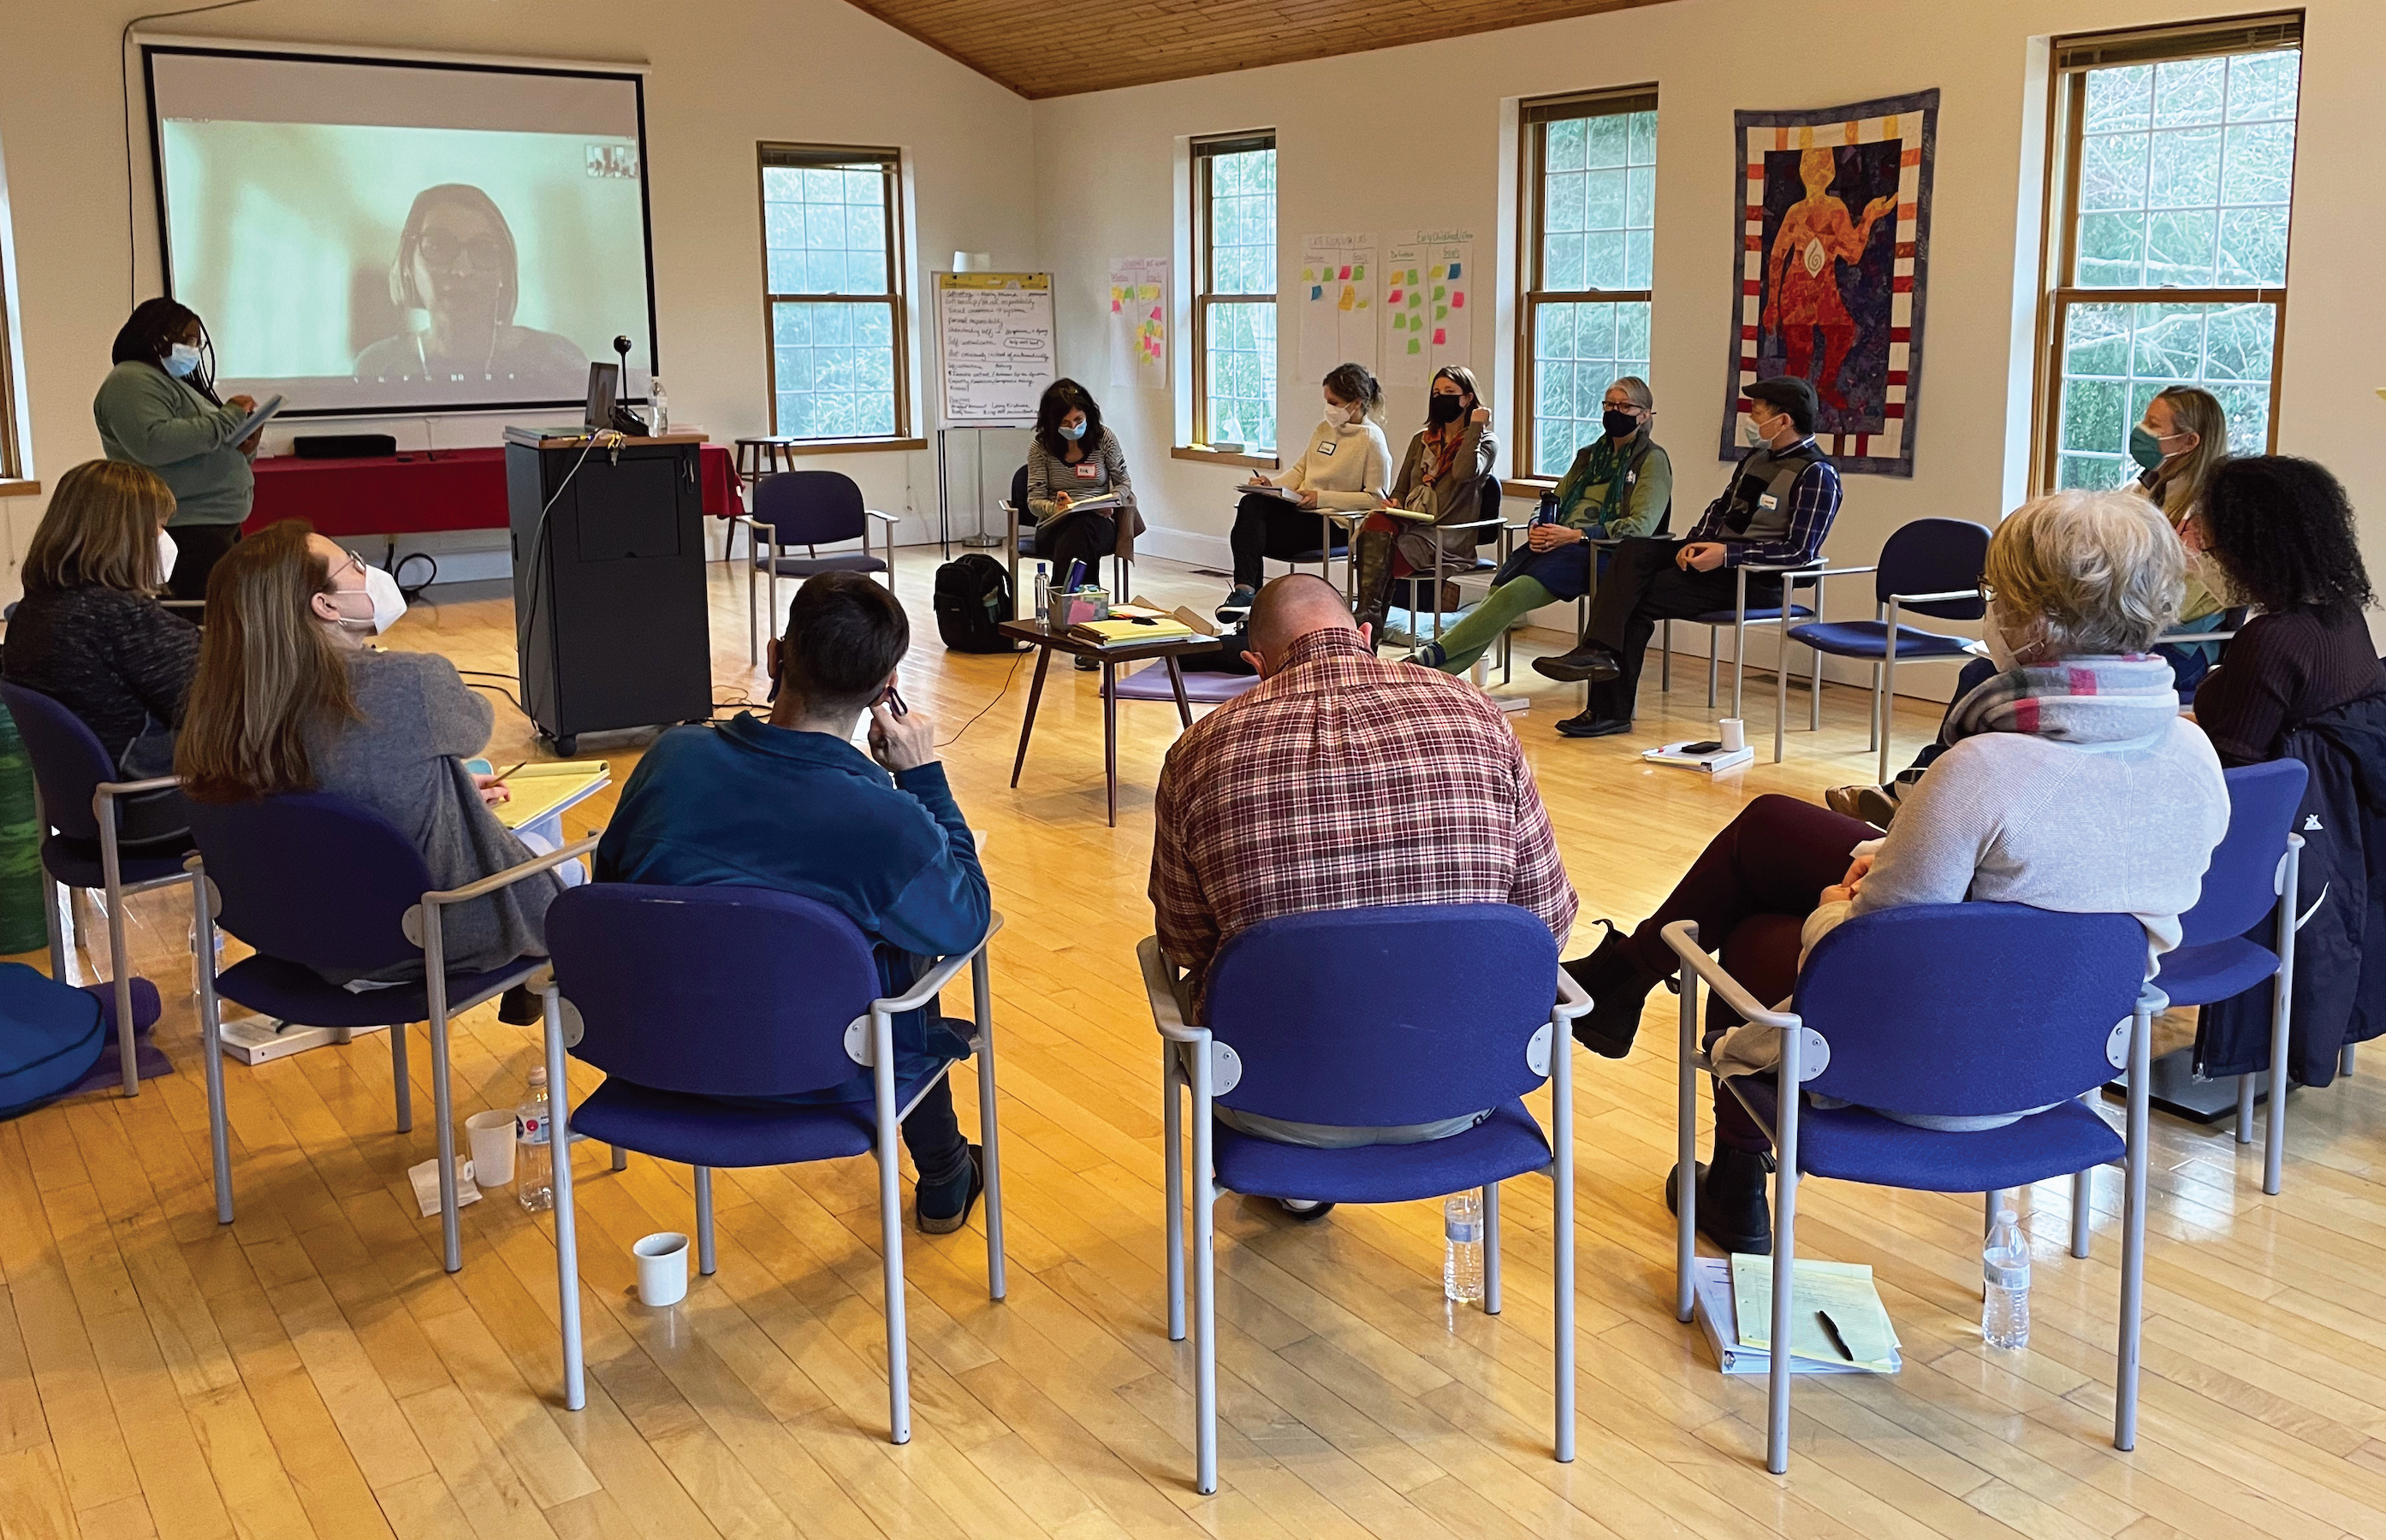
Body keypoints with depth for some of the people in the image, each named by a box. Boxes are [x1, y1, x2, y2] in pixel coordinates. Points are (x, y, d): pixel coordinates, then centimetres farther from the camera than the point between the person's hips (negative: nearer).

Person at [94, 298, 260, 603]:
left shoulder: (177, 382, 24)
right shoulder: (131, 382, -6)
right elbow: (153, 443, -23)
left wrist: (242, 450, 6)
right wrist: (228, 418, -16)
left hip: (219, 524, 10)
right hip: (188, 532, -10)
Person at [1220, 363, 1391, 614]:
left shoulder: (1372, 440, -6)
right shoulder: (1323, 429, 17)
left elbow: (1376, 498, -10)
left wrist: (1323, 498, -15)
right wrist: (1271, 483, 1)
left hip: (1334, 525, -7)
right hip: (1300, 510, 7)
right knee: (1252, 503, -25)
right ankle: (1245, 590, -30)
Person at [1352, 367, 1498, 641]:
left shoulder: (1486, 442, 8)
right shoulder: (1422, 441, 26)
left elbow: (1464, 473, -15)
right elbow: (1400, 489, 25)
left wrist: (1475, 426, -7)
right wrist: (1394, 504, 0)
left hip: (1448, 538, -5)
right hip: (1411, 525, 5)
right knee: (1377, 524, -33)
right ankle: (1368, 617, -42)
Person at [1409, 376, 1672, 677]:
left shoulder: (1652, 460, 5)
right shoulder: (1590, 455, 27)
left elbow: (1642, 525, -9)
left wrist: (1576, 535, -17)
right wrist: (1537, 529, 1)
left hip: (1594, 551, -6)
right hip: (1555, 545, 6)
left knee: (1512, 596, -30)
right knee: (1495, 596, -22)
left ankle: (1433, 654, -39)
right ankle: (1433, 674, -36)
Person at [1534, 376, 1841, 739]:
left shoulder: (1816, 474, -13)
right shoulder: (1758, 457, 15)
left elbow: (1800, 551, -18)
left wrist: (1726, 554, -24)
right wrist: (1696, 542, -2)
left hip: (1757, 578, -8)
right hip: (1715, 553, 8)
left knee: (1639, 599, -19)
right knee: (1634, 550, -16)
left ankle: (1611, 711, -16)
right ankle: (1599, 650, -29)